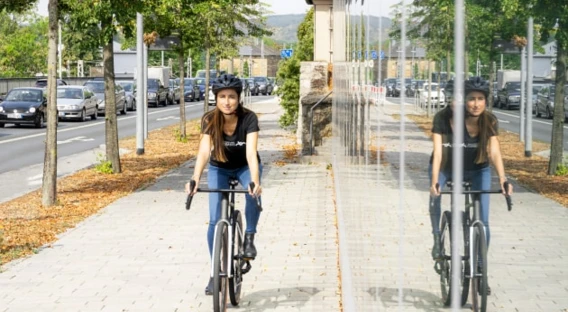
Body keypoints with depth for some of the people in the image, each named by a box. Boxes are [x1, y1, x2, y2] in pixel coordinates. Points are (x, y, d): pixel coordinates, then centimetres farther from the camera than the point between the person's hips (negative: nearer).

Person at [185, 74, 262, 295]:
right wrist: (195, 180, -53)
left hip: (245, 167, -1)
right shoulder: (209, 120, -25)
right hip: (219, 169, 1)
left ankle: (249, 237, -10)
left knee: (253, 194, -34)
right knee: (215, 221, -9)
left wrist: (255, 181, -55)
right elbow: (204, 151, -37)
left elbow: (251, 153, -38)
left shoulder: (249, 118, -28)